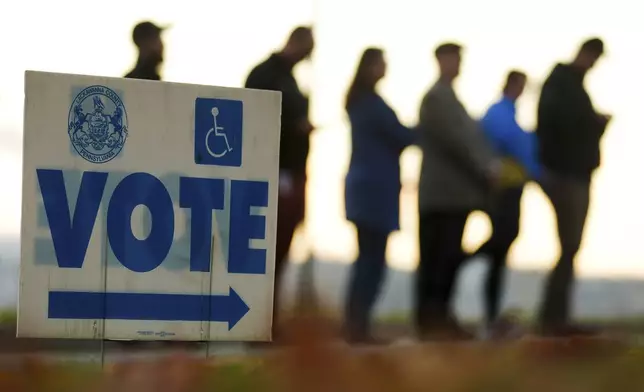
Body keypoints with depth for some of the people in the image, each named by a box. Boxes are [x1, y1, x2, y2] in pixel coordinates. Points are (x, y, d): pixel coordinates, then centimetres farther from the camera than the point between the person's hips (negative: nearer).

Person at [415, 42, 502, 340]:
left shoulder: (447, 96, 21)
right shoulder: (437, 97, -10)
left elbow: (469, 135, 18)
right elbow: (456, 138, -17)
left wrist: (490, 164, 4)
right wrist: (486, 168, -14)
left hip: (454, 193, 9)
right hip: (444, 194, -9)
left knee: (447, 258, 9)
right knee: (438, 258, -8)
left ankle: (438, 319, 12)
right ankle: (432, 321, -6)